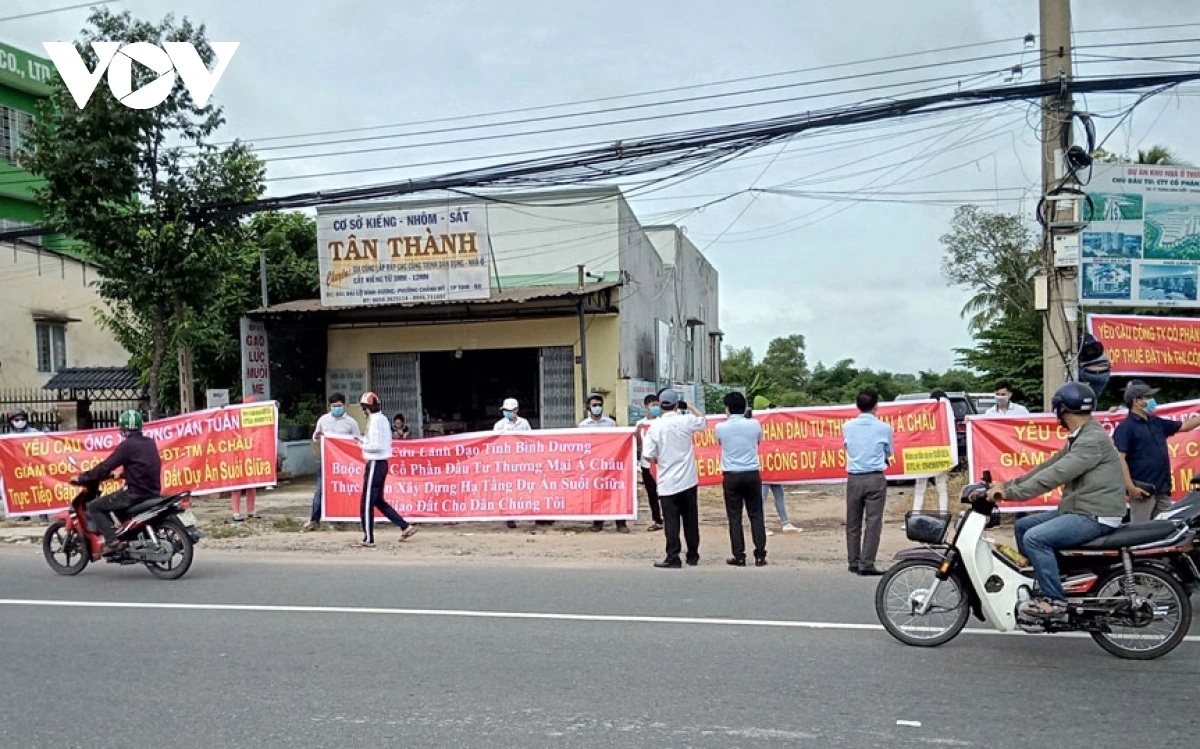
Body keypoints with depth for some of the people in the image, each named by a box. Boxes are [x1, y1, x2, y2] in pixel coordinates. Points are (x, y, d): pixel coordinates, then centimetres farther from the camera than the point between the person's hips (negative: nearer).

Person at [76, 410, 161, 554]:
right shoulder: (150, 443, 12)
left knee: (93, 507, 1)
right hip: (153, 492, 8)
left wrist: (82, 478, 0)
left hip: (135, 493, -8)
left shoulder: (127, 445, -12)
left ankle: (113, 540, -12)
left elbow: (105, 467, -12)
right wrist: (122, 474, 38)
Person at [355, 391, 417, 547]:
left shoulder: (375, 420, -16)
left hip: (375, 464, -10)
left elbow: (377, 446, -23)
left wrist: (362, 445, -7)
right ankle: (406, 526, 15)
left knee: (367, 503, -3)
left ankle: (368, 539, 1)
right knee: (378, 501, 17)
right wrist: (363, 440, 13)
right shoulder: (382, 418, 13)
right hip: (382, 463, 10)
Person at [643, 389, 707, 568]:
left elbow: (648, 456, -8)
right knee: (691, 520, 12)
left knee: (671, 522, 2)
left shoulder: (655, 427, -8)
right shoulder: (685, 421, -6)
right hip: (688, 480, 2)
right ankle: (693, 556, 21)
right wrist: (691, 407, 26)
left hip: (667, 483, -2)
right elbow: (704, 422, 16)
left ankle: (673, 559, 1)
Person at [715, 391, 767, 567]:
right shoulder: (754, 424, -3)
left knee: (735, 517, 5)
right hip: (752, 474, 1)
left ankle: (739, 556, 5)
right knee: (756, 515, 7)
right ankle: (760, 555, 5)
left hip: (731, 476, -1)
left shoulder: (720, 427, -5)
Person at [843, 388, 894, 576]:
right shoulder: (884, 428, -6)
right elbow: (889, 452, 8)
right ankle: (866, 564, -5)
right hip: (875, 478, -3)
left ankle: (854, 563, 17)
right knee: (873, 523, -1)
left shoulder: (847, 427, 0)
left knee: (853, 523, 11)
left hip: (854, 478, 3)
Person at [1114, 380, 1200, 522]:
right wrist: (1130, 487, -23)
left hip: (1163, 489, 8)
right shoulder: (1126, 427, -10)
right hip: (1143, 490, -8)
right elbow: (1120, 459, -17)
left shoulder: (1157, 423, 15)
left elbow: (1184, 426, 28)